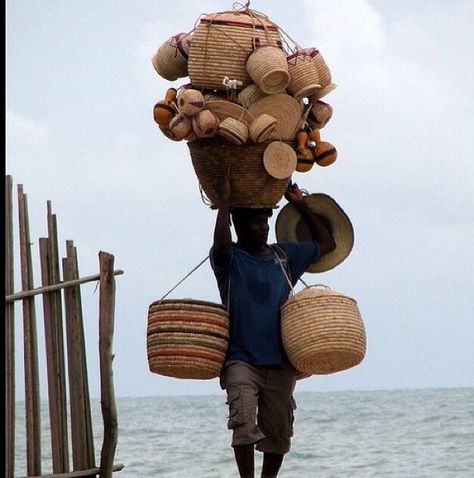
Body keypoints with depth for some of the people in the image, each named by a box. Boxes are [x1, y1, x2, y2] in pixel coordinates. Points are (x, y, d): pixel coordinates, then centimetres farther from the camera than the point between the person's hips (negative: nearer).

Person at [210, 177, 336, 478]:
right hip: (241, 359, -4)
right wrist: (224, 201, -16)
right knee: (245, 424, -21)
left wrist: (300, 204, 14)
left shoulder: (284, 255, 14)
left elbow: (327, 244, 21)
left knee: (278, 431, 5)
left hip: (280, 362, 4)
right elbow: (221, 246, -23)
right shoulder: (229, 259, 1)